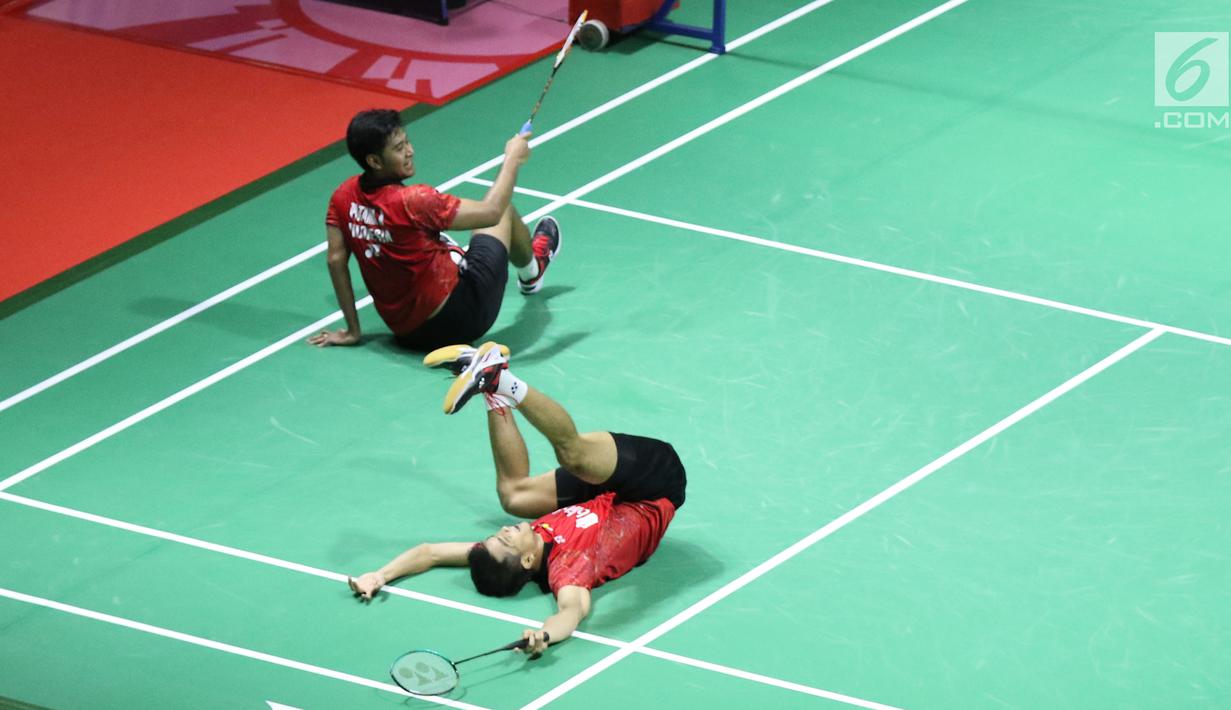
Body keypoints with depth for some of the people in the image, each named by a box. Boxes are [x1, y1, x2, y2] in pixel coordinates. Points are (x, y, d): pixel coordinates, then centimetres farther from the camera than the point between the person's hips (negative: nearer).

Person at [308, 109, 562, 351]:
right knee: (504, 212, 13)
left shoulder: (343, 197, -11)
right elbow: (491, 212, -23)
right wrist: (513, 160, -7)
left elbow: (336, 259, -4)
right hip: (457, 323, -6)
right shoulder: (412, 202, -30)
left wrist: (352, 331, 5)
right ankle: (531, 272, 45)